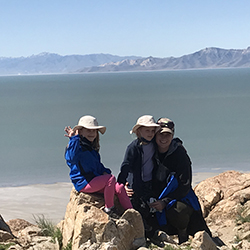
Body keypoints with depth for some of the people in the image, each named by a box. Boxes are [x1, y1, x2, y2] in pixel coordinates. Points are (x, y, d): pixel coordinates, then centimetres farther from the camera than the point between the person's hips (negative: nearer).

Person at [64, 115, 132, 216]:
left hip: (95, 182, 8)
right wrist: (74, 138, -32)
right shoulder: (78, 147, -9)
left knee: (119, 188, -9)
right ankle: (108, 208, -15)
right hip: (83, 183, -8)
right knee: (111, 178, -27)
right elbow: (72, 158, -33)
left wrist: (105, 172, 8)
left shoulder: (93, 149, 19)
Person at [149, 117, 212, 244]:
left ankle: (183, 234, -3)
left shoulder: (180, 154, -13)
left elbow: (185, 186, -15)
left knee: (175, 211, -34)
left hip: (182, 198, -4)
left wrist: (165, 202, -23)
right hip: (159, 201, 4)